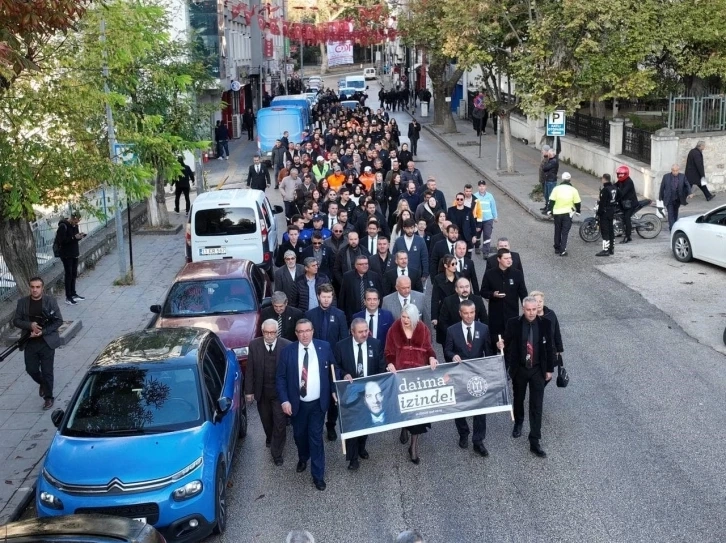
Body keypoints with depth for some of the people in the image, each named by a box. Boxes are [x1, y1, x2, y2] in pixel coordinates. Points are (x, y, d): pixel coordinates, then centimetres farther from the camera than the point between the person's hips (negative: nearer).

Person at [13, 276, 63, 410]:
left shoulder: (50, 301, -7)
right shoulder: (22, 302, 0)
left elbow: (59, 321, -7)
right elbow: (16, 321, 2)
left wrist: (43, 332, -18)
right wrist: (30, 325, -17)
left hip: (47, 342, -3)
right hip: (30, 343, 3)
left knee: (47, 371, 1)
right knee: (31, 369, 9)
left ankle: (48, 397, 17)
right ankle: (42, 384, 41)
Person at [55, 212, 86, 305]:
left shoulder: (75, 225, 7)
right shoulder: (63, 226, -17)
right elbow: (60, 240, -21)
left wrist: (79, 237, -5)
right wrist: (74, 238, -25)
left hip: (74, 254, 8)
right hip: (66, 254, -8)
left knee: (74, 274, 13)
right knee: (68, 274, -3)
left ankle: (73, 294, 23)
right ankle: (68, 297, 3)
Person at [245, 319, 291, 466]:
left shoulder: (287, 346, -15)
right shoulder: (254, 345, -9)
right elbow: (250, 370, -4)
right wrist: (249, 391, -4)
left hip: (280, 392, -2)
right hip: (261, 392, 2)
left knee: (280, 423, 1)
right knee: (266, 420, 22)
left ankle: (276, 453, 15)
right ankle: (269, 438, 50)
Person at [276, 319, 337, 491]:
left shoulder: (324, 347, -6)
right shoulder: (287, 351, -9)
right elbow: (280, 378, -6)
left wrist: (334, 390, -3)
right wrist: (284, 400, -14)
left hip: (318, 403, -1)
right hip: (297, 403, 1)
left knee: (316, 437, 3)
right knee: (299, 435, 18)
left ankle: (318, 475, 14)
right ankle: (302, 459, 48)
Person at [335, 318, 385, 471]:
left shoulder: (376, 344, -6)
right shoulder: (341, 346, -12)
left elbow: (382, 366, 0)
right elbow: (335, 366, -3)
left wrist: (378, 384, -13)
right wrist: (344, 374, -22)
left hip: (370, 390, 3)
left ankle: (361, 447, 43)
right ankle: (353, 457, 15)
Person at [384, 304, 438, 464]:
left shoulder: (423, 329, 0)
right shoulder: (394, 329, -3)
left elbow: (428, 348, 5)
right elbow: (389, 352, -2)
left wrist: (432, 358, -15)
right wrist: (390, 364, -20)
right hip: (400, 372, 0)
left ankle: (414, 445, 2)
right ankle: (404, 428, 43)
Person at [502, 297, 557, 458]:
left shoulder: (545, 324, -10)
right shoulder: (513, 324, -13)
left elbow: (550, 348, -1)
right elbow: (506, 346, -5)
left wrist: (550, 369, 1)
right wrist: (504, 368, -4)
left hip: (538, 370, 0)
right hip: (519, 369, 1)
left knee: (537, 406, -1)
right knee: (518, 399, 21)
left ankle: (535, 442, 4)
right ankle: (518, 423, 51)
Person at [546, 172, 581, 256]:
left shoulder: (556, 188, -4)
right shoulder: (573, 190, -4)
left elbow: (551, 201, -5)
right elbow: (577, 202, 1)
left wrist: (549, 210, 5)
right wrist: (578, 211, 16)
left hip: (557, 213, 1)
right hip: (568, 214, -1)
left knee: (557, 232, 16)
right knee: (565, 232, 2)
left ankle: (557, 248, 25)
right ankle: (562, 251, -6)